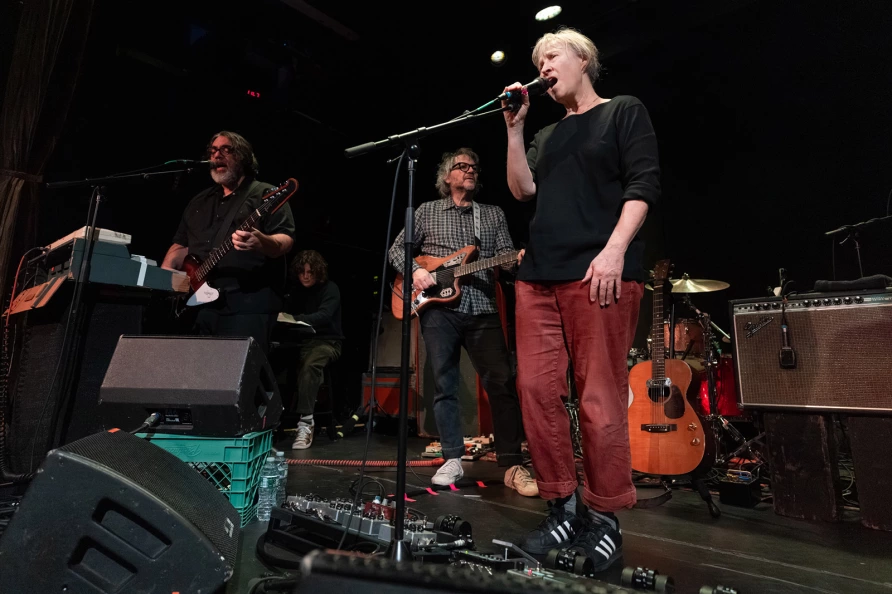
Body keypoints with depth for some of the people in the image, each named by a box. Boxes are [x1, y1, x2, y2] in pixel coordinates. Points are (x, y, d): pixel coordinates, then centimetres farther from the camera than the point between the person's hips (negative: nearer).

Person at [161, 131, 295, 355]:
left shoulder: (266, 195, 2)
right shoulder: (199, 201, 22)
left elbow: (286, 240, -10)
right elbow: (180, 245, 26)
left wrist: (262, 242, -32)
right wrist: (164, 272, 7)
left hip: (248, 305, -6)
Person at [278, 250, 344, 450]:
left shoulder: (330, 288, -5)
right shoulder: (296, 290, 14)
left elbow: (324, 316, -21)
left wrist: (295, 319, -36)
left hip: (327, 341, -5)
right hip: (302, 341, 5)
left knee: (309, 365, -38)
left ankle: (305, 422, -39)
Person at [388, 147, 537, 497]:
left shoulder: (494, 214, 19)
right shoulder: (427, 211, 15)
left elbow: (506, 256, 9)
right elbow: (398, 248, 13)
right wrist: (415, 270, -6)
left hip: (483, 309, 1)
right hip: (438, 308, -1)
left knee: (501, 383, -7)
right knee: (445, 385, 1)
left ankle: (513, 466, 1)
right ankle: (453, 460, 13)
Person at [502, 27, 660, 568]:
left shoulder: (624, 112, 12)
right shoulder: (548, 135, 27)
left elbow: (644, 183, -1)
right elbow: (523, 190, 12)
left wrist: (615, 249, -14)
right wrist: (515, 127, 9)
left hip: (599, 272, -5)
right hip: (539, 276, 6)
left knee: (600, 399, -5)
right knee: (537, 391, 0)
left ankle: (603, 517, 11)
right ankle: (562, 507, 13)